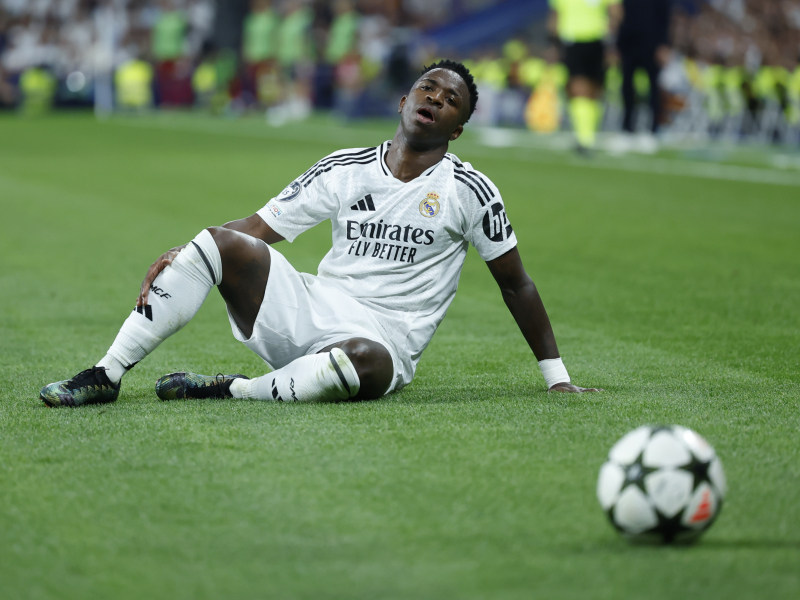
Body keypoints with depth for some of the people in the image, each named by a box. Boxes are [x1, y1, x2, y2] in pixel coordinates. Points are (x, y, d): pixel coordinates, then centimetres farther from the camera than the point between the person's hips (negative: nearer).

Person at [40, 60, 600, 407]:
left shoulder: (469, 190, 1)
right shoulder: (345, 168, 10)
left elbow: (516, 284, 8)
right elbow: (259, 226, 10)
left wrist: (556, 376, 6)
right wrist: (180, 257, -6)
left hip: (381, 338, -4)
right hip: (311, 307, 4)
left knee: (359, 362, -43)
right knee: (222, 244, -20)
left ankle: (233, 391, -20)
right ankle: (107, 374, -17)